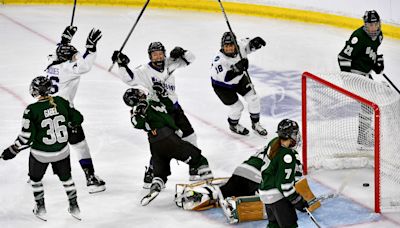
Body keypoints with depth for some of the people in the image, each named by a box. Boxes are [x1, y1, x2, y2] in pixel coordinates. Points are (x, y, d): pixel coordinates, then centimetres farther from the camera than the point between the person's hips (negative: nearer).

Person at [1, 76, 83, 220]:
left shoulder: (32, 110, -22)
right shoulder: (61, 102, -11)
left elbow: (26, 137, -20)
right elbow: (77, 118, 0)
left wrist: (12, 151, -6)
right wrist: (69, 125, 22)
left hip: (40, 154, -3)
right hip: (62, 151, 3)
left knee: (35, 178, 24)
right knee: (66, 177, 26)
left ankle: (40, 209, 31)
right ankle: (74, 207, 33)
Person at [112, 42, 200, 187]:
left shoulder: (169, 63, 0)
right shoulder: (144, 71, -13)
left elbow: (189, 59, 3)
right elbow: (129, 78, -23)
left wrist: (181, 53, -17)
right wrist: (122, 65, -34)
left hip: (174, 107, 6)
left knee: (189, 136, 12)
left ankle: (195, 168, 31)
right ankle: (150, 174, -1)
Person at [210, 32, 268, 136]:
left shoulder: (240, 46, -24)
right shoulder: (219, 60, -38)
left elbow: (248, 45, -2)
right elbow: (225, 78, -47)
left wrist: (255, 42, -26)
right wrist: (236, 69, -60)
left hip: (239, 78, 5)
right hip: (222, 85, -5)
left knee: (253, 99, -1)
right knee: (237, 107, -3)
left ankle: (255, 124, 22)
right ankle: (233, 125, 31)